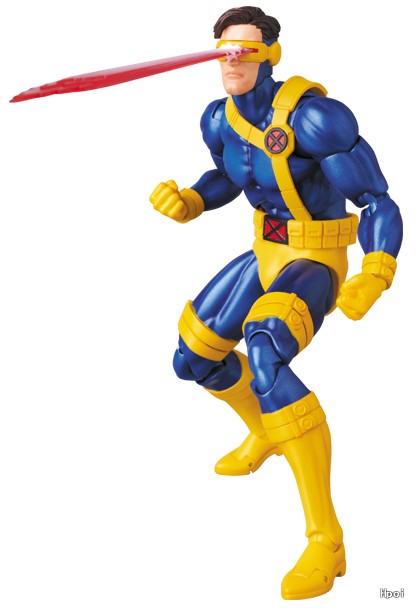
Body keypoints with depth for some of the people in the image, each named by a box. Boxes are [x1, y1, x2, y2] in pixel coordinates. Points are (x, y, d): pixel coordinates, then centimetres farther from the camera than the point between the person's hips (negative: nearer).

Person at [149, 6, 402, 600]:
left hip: (316, 266, -8)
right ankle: (264, 434, 49)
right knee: (191, 359, 17)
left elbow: (378, 203, -24)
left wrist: (374, 278, -41)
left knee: (263, 359, -36)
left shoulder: (312, 116, -26)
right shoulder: (220, 120, -2)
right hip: (267, 256, 8)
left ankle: (326, 540, -31)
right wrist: (188, 202, -1)